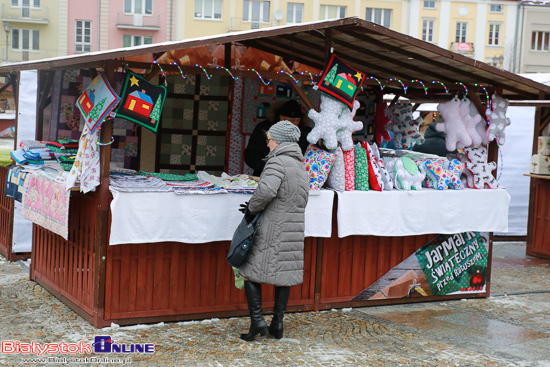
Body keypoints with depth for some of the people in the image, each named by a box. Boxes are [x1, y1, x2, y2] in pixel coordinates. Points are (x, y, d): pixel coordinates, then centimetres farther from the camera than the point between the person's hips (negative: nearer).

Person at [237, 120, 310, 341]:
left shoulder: (278, 162, -13)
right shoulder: (300, 165, 15)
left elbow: (267, 190, -29)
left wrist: (252, 207, -10)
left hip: (272, 231, -8)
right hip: (294, 228, 8)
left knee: (251, 271, 1)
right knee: (285, 274, 12)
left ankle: (257, 321, -5)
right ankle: (277, 324, 18)